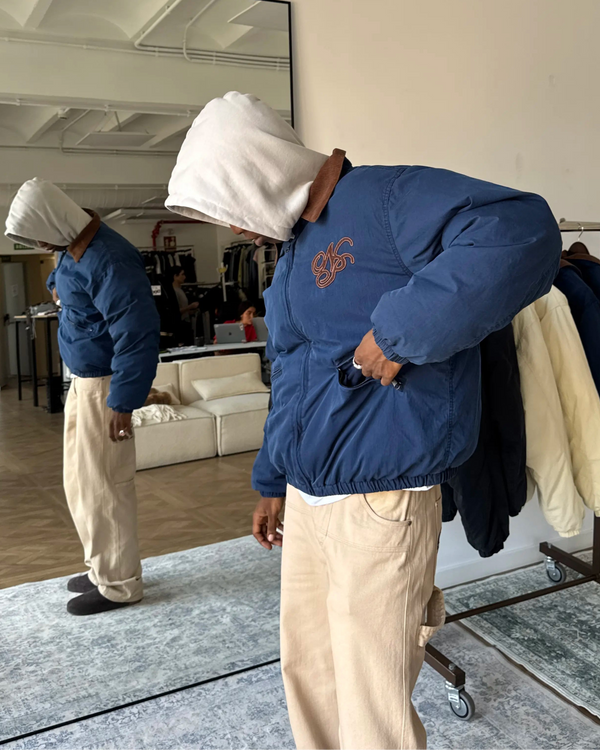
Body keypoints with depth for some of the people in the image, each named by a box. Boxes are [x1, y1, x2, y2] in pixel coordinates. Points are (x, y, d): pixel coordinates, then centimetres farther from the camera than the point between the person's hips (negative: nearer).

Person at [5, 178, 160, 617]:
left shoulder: (109, 261, -25)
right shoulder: (74, 244, 6)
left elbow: (137, 335, -28)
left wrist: (123, 402, -27)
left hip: (103, 386, -10)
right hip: (81, 381, 10)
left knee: (103, 485, -2)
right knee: (82, 482, 17)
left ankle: (119, 585, 13)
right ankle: (105, 569, 31)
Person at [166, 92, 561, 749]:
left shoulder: (387, 201, -14)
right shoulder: (294, 247, 15)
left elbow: (520, 233, -31)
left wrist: (397, 330, -29)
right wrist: (272, 482, 26)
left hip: (379, 505, -8)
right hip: (305, 502, 9)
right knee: (306, 671, 21)